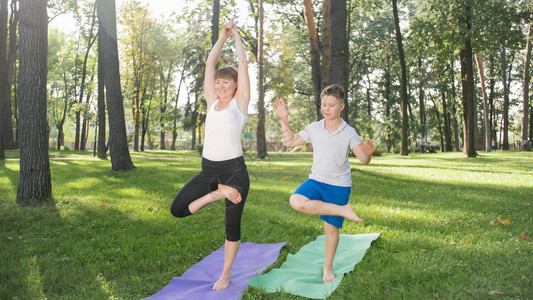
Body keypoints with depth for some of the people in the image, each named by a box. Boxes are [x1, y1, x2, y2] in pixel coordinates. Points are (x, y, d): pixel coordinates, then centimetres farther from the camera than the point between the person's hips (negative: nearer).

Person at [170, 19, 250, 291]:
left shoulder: (240, 102, 1)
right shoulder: (212, 102, 12)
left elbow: (243, 62, 1)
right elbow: (210, 63, 13)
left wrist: (236, 34, 11)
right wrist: (223, 35, 15)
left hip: (234, 169, -4)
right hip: (208, 169, 5)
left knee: (232, 225, 6)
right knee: (177, 209, -6)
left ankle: (226, 274, 24)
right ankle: (218, 193, 10)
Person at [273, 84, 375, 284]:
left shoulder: (349, 133, -8)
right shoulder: (314, 128, 0)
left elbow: (363, 159, -17)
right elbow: (290, 141, 9)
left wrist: (368, 153, -41)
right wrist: (284, 120, -2)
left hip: (339, 185, -2)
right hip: (316, 180, 2)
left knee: (331, 229, 4)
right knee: (296, 201, -29)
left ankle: (328, 268, 26)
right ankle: (343, 210, -18)